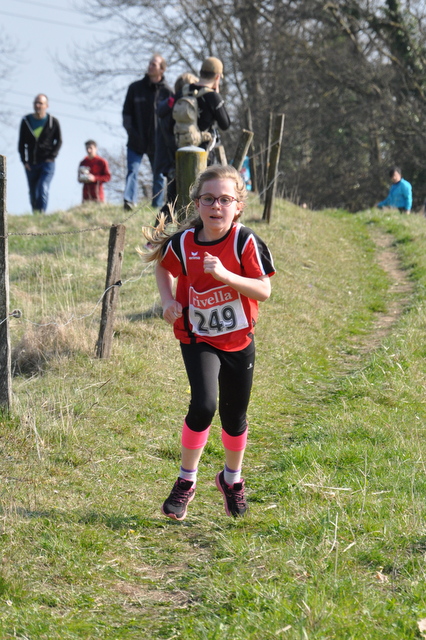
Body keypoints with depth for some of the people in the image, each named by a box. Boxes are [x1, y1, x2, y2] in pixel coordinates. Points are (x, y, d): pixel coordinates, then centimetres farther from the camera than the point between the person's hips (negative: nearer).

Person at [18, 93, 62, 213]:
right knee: (33, 194, 9)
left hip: (47, 163, -3)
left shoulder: (53, 122, -1)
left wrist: (52, 157, -7)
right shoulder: (26, 121, 5)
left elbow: (59, 141, 6)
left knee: (43, 189, -20)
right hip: (31, 164, 3)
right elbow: (21, 142, 10)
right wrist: (24, 161, 0)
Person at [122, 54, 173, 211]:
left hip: (157, 143, 0)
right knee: (132, 171, -11)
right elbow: (126, 111, 7)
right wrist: (130, 130, -5)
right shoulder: (135, 88, 4)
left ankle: (157, 206, 14)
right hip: (136, 141, 0)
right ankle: (129, 200, -19)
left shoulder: (167, 92, -1)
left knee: (159, 175, 7)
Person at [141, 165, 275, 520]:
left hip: (239, 340, 1)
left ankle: (232, 478, 41)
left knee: (235, 416, 13)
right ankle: (186, 481, 0)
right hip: (198, 339, -1)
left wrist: (225, 275, -32)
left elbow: (264, 291, -19)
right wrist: (168, 301, -5)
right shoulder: (182, 243, -11)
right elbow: (163, 267, 12)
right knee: (204, 406, -21)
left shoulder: (245, 242, -16)